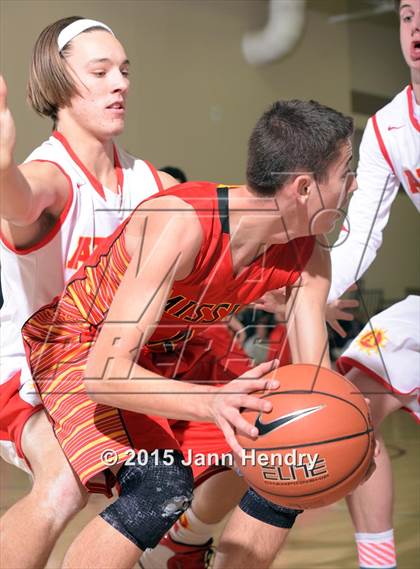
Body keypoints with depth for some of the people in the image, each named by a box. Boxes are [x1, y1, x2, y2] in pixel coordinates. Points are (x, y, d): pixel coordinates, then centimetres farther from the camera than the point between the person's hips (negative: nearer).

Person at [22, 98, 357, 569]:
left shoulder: (307, 256, -14)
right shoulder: (182, 226, -36)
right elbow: (104, 375, -41)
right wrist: (210, 403, -58)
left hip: (174, 352, 7)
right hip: (82, 343, -7)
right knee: (161, 487, -29)